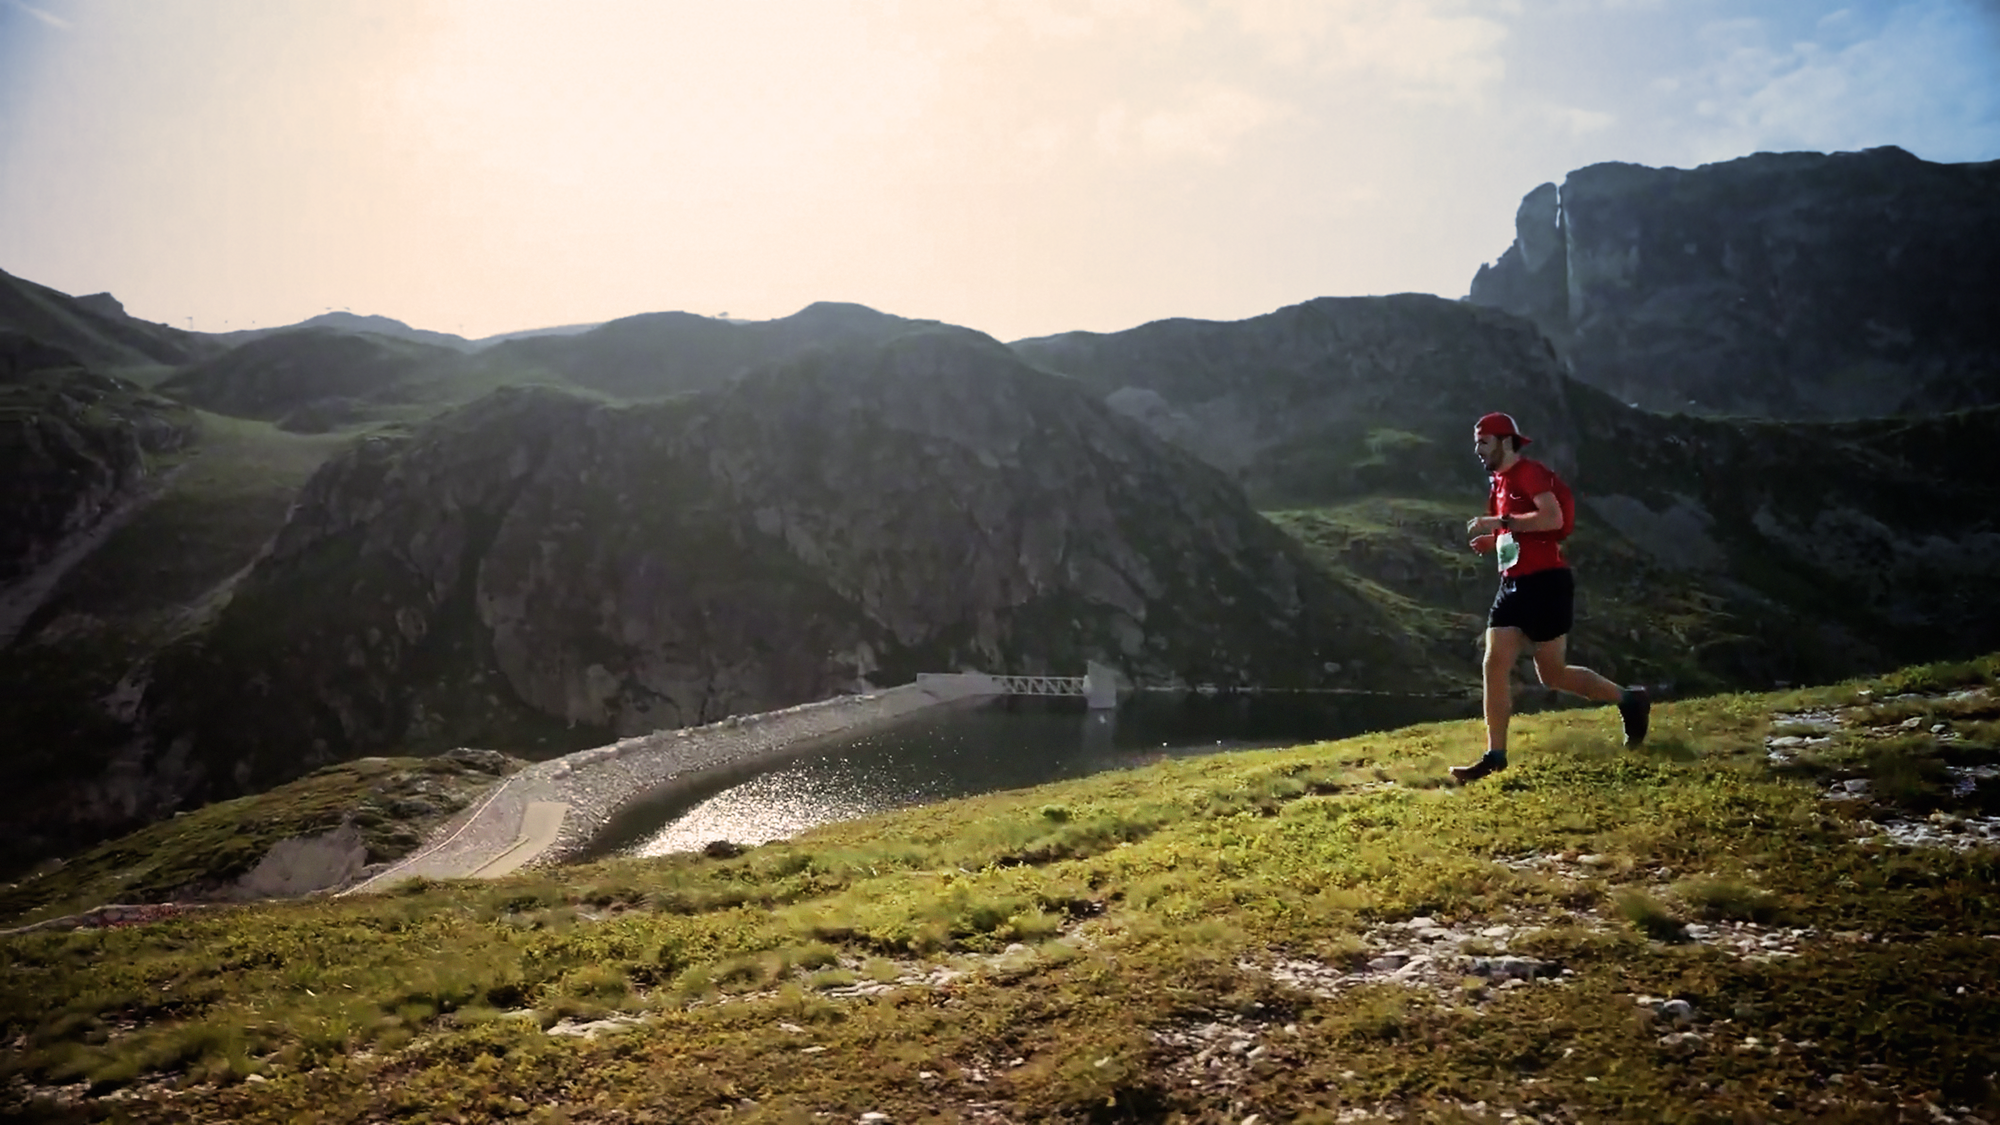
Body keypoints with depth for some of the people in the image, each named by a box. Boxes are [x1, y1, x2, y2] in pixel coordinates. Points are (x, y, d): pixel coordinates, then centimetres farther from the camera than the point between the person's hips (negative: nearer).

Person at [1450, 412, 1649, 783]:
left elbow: (1553, 518, -26)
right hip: (1513, 585, 9)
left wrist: (1501, 522, -24)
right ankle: (1495, 755, 2)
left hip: (1545, 583, -9)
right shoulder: (1500, 484, 17)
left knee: (1552, 674, 1)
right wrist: (1493, 541, 10)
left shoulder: (1530, 472, -11)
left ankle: (1630, 700, 23)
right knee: (1494, 666, -1)